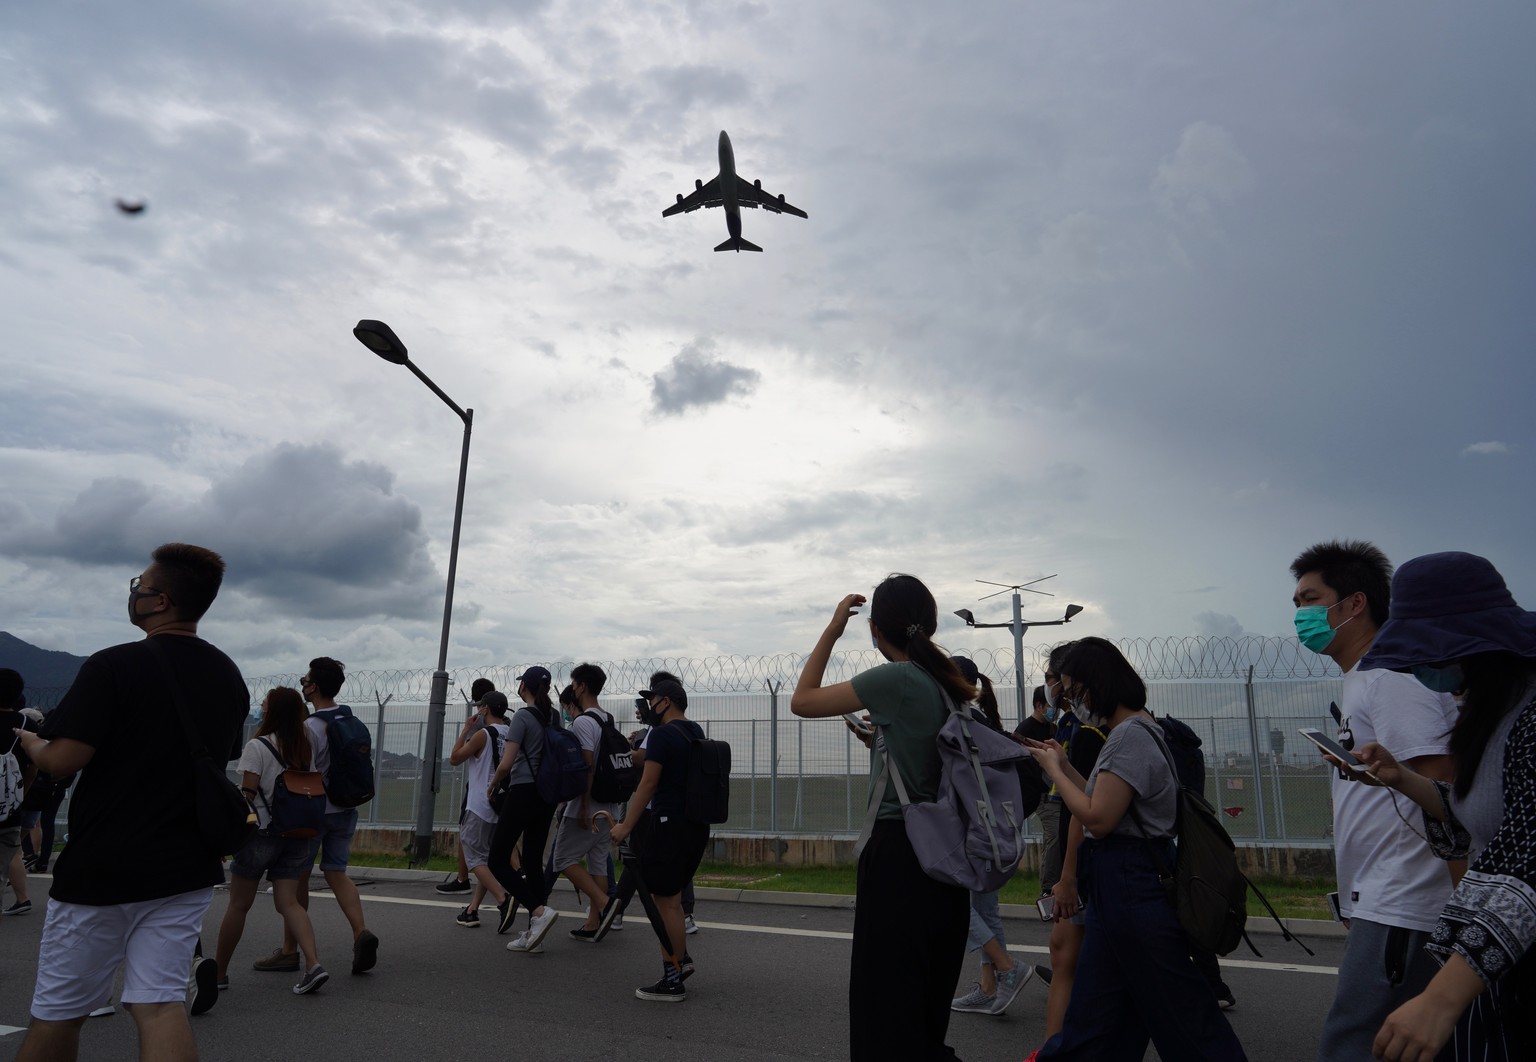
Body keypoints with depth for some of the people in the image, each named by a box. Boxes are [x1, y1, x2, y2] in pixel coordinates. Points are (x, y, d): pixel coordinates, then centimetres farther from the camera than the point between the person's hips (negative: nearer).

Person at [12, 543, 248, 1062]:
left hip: (99, 869, -4)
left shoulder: (113, 666, -15)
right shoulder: (230, 678, 4)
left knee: (58, 1014, 15)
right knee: (159, 1005, 6)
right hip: (187, 869, 4)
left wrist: (29, 741, 3)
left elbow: (63, 760, -17)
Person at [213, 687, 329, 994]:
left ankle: (219, 972, 24)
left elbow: (247, 794, -14)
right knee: (288, 901, 4)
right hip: (295, 833, 5)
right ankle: (313, 964, -12)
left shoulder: (257, 747, -10)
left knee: (238, 905, 10)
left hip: (261, 832, -4)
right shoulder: (306, 747, 6)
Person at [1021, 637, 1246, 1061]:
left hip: (1131, 886, -10)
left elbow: (1098, 818, -22)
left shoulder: (1130, 735, -19)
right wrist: (1065, 765, 10)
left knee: (1179, 1011, 4)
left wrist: (1054, 770, -10)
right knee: (1092, 1013, 18)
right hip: (1117, 886, 10)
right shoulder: (1133, 730, 12)